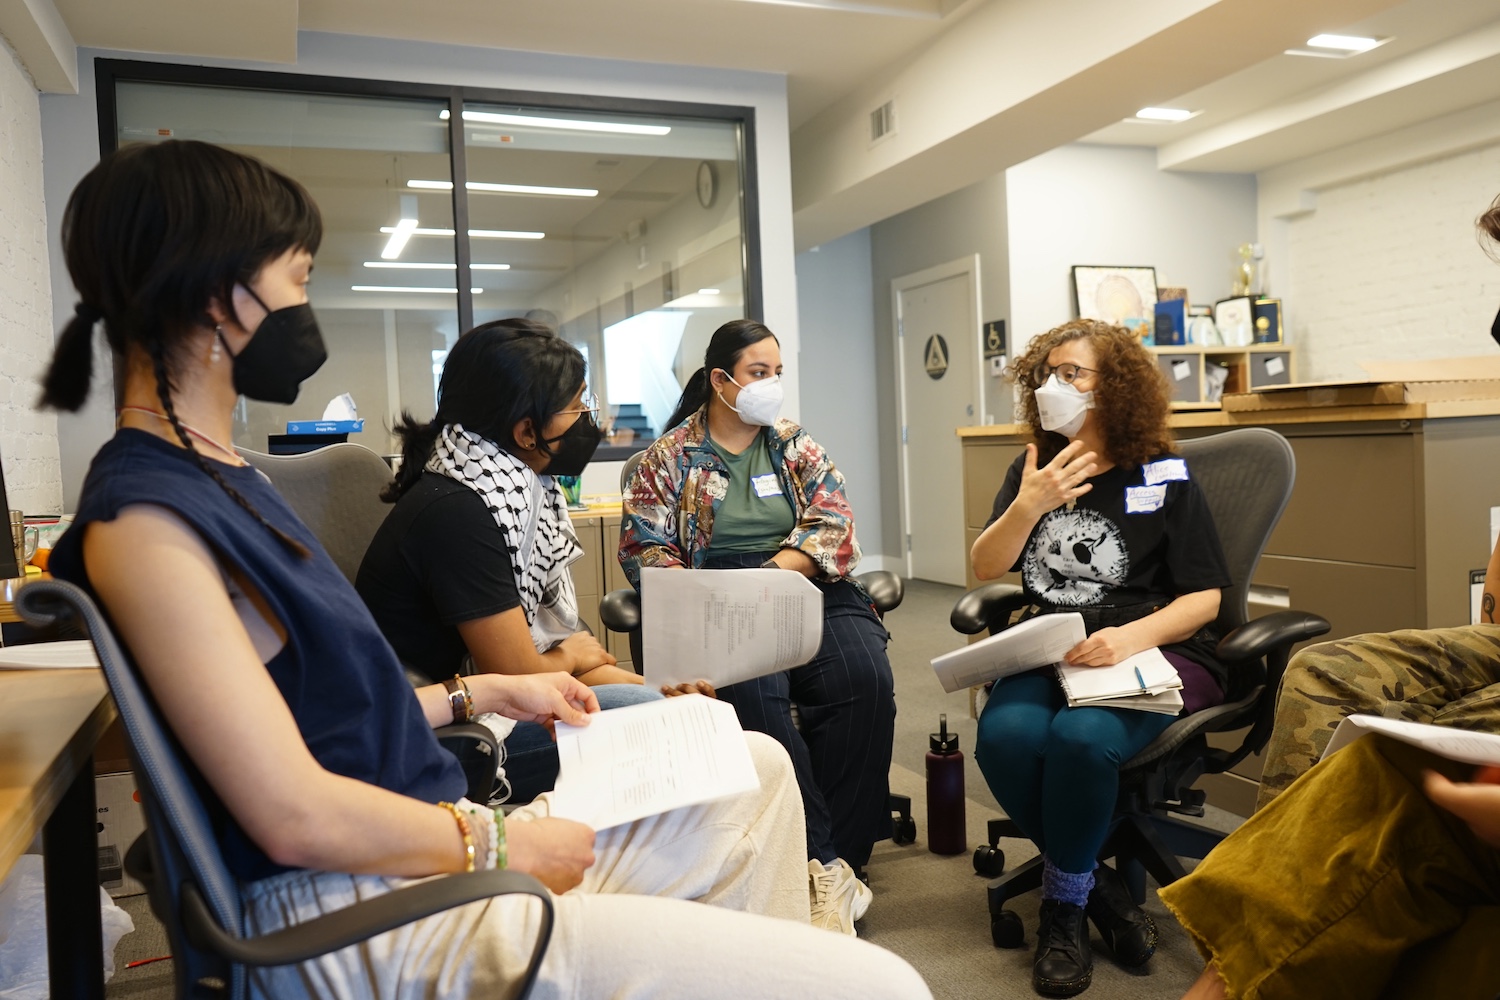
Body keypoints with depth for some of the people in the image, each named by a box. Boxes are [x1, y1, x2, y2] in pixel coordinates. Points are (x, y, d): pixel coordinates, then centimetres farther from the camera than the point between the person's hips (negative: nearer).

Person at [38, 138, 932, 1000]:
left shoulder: (217, 474, 13)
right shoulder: (141, 519, -17)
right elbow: (297, 816, -21)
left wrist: (482, 694, 15)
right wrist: (496, 846, -11)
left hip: (418, 847, 10)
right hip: (361, 928, -10)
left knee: (753, 768, 21)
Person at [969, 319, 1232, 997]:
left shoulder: (1162, 477, 3)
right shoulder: (1032, 470, 14)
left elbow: (1204, 597, -1)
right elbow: (985, 568, 6)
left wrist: (1131, 637, -20)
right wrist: (1029, 505, -12)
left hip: (1153, 652, -3)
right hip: (1049, 653, 4)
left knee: (1081, 738, -35)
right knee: (1004, 735, -30)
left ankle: (1063, 905, -8)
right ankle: (1095, 886, -5)